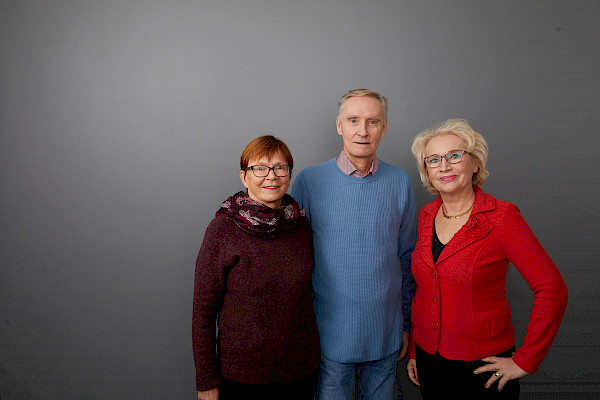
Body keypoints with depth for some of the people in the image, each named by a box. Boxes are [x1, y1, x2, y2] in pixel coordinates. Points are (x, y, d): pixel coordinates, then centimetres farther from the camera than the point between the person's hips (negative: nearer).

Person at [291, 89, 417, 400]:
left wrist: (406, 323, 11)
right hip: (330, 335, -2)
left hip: (386, 336, 3)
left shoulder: (400, 182, 0)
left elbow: (407, 258, 8)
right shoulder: (309, 181, -8)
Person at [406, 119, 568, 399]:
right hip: (428, 360, 5)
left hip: (483, 367, -4)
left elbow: (551, 289, -16)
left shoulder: (501, 217, -15)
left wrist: (524, 361, -13)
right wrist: (412, 349, 11)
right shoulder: (425, 217, 1)